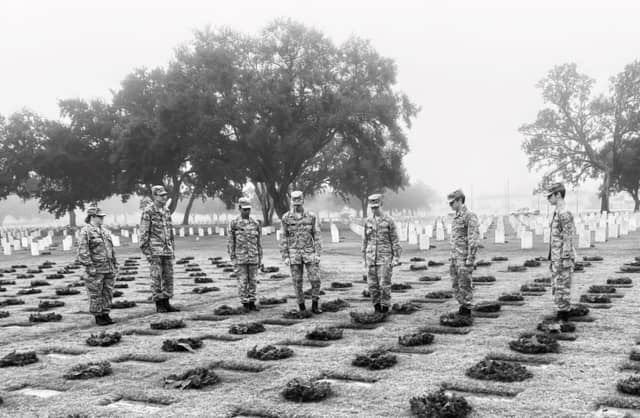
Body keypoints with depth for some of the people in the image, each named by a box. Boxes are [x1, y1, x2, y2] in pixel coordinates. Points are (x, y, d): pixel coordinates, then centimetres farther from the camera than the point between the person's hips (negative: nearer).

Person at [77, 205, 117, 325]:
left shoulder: (105, 231, 16)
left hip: (109, 269, 7)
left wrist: (115, 264, 17)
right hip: (96, 270, -7)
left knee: (108, 293, 10)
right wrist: (90, 266, -18)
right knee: (96, 294, 1)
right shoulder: (85, 231, -7)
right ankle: (98, 316, 10)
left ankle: (105, 314, 19)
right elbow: (83, 250, -13)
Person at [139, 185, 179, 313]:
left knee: (168, 277, 7)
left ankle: (166, 303, 13)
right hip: (155, 250, -7)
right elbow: (144, 233, -9)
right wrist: (146, 251, -14)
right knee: (156, 278, -1)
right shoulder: (148, 211, -7)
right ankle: (159, 304, 5)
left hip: (167, 250, 7)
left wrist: (173, 249, 16)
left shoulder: (166, 211, 14)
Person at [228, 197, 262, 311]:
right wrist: (232, 258, -7)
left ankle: (252, 303, 14)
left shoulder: (256, 223, 5)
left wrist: (260, 258, 6)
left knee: (252, 281, 7)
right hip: (240, 258, -3)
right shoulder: (234, 224, -3)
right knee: (242, 281, 0)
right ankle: (245, 304, 8)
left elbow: (259, 242, 9)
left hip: (253, 258, 3)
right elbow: (231, 242, -2)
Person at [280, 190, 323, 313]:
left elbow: (317, 236, 0)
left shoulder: (311, 217, -1)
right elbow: (284, 238, 1)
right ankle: (302, 307, 15)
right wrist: (285, 257, -4)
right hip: (294, 254, 0)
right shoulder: (286, 218, -1)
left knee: (315, 280, -6)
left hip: (309, 253, 0)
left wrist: (318, 254, -9)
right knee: (297, 282, 2)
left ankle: (315, 306, 10)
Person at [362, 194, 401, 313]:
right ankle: (376, 307, 14)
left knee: (384, 284, -5)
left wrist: (396, 257, -8)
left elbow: (395, 240, -2)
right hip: (371, 257, 4)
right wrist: (365, 258, 12)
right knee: (372, 284, 3)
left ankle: (385, 307, 7)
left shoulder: (389, 220, -3)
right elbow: (365, 240, 13)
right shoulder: (368, 221, 8)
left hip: (385, 256, -4)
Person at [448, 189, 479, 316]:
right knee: (455, 284, 12)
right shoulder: (456, 217, 16)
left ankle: (467, 311, 6)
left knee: (465, 284, -2)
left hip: (464, 257, -9)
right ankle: (462, 307, 23)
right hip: (455, 257, 9)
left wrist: (470, 258, -20)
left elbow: (473, 238, -16)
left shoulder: (469, 216, -11)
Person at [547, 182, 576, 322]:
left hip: (563, 259, -10)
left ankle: (563, 320, 1)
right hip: (556, 259, 10)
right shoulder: (558, 214, 15)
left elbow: (568, 240, -19)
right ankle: (560, 317, 21)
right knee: (556, 289, 14)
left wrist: (562, 261, -21)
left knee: (562, 290, -4)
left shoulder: (565, 214, -17)